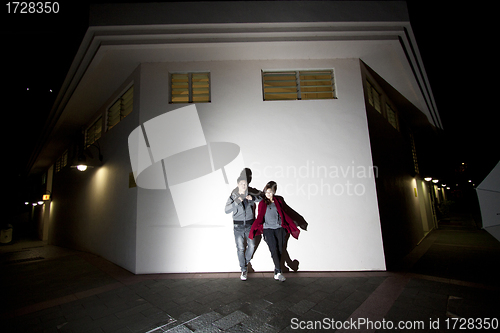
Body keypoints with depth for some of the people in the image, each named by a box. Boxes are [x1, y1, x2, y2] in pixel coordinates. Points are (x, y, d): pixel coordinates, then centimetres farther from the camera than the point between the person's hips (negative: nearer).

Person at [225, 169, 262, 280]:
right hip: (238, 226, -2)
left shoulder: (251, 193, -5)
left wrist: (253, 198, -15)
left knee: (251, 245, 6)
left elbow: (262, 197, 4)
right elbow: (227, 210, -15)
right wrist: (236, 202, -30)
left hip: (250, 225, 2)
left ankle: (246, 262, 34)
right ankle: (244, 269, 20)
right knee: (240, 248, 1)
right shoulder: (233, 196, -9)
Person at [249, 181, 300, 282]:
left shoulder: (279, 201, 10)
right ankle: (279, 272, -12)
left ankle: (276, 273, 12)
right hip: (268, 229, -1)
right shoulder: (262, 203, 8)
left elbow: (285, 214, 12)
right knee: (274, 249, -14)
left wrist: (292, 226, 10)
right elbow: (259, 217, 5)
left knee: (280, 250, 0)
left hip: (279, 228, 1)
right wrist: (253, 229, -5)